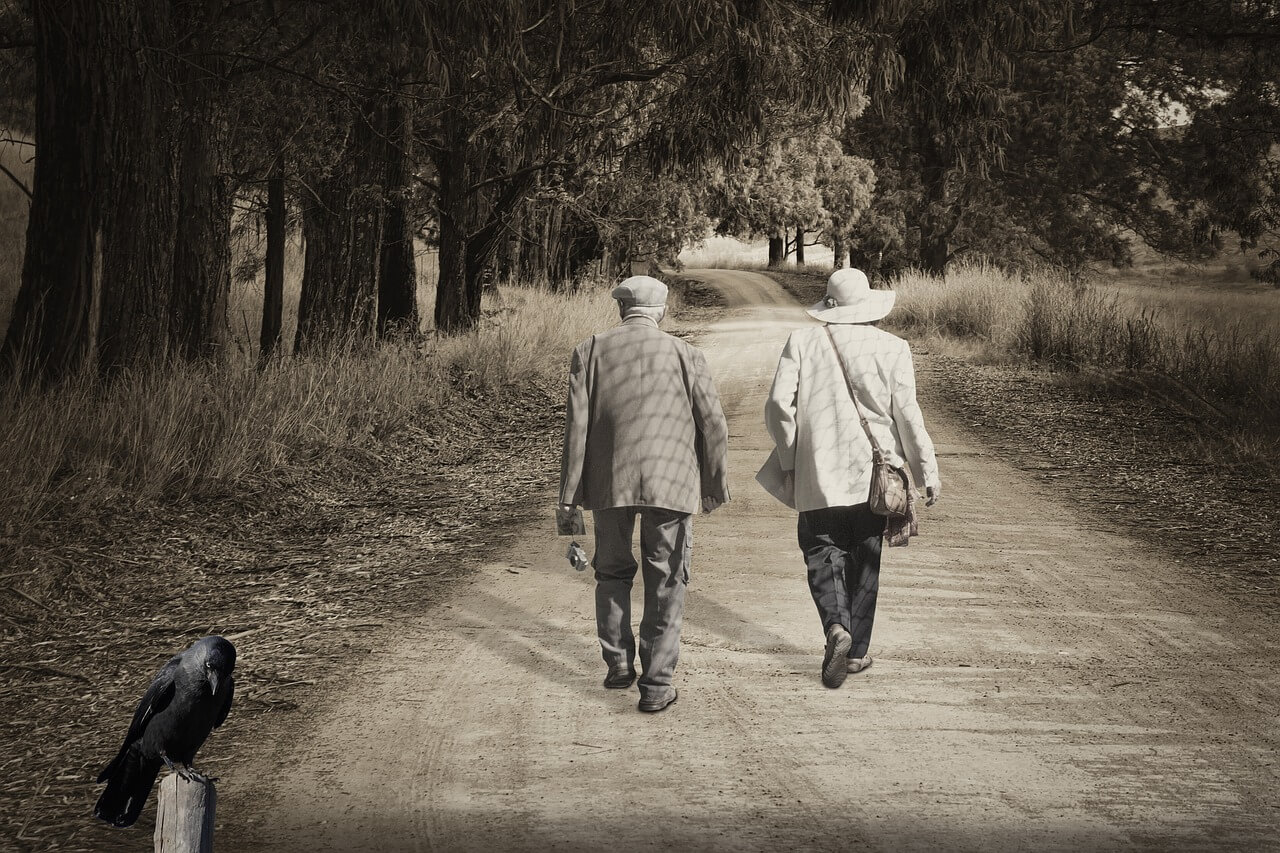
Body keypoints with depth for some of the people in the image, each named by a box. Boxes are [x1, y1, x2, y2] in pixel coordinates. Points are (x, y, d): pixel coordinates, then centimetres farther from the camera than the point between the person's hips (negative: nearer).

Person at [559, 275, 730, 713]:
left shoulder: (591, 351, 3)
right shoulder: (684, 354, 2)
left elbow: (576, 425, 0)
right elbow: (713, 423, 3)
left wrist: (569, 496, 3)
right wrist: (715, 485, 15)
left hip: (609, 481, 1)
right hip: (671, 481, -1)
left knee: (613, 571, 20)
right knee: (666, 582, 5)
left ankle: (619, 664, 23)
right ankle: (656, 683, 3)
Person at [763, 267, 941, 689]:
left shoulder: (802, 341, -3)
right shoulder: (892, 348, -4)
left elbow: (779, 405, -6)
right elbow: (907, 416, -4)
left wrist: (789, 461, 5)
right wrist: (928, 472, 5)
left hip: (818, 474, -1)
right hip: (874, 475, 1)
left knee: (823, 554, 8)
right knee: (864, 560, 12)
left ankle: (837, 626, -18)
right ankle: (856, 650, 16)